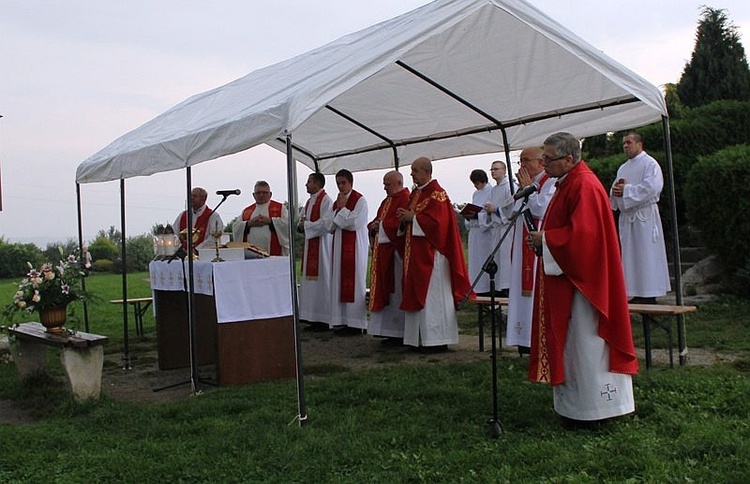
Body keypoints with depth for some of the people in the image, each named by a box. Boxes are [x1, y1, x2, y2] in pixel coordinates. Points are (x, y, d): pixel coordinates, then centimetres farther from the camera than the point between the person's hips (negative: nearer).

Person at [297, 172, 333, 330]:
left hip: (321, 245, -9)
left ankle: (323, 319, -1)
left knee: (321, 280, -6)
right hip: (310, 245, 9)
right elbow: (302, 220, 22)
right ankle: (314, 318, 14)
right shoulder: (309, 201, 18)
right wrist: (301, 224, -1)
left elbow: (325, 224, -19)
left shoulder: (326, 200, -10)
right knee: (310, 281, 9)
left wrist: (306, 225, -10)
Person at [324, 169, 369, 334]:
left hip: (355, 247, -7)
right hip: (339, 246, 7)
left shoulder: (360, 200, -5)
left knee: (353, 282, -6)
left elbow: (354, 223, -16)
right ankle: (341, 321, 9)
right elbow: (329, 226, 9)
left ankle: (355, 323, -2)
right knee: (339, 282, 5)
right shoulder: (337, 202, 17)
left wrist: (343, 208, -6)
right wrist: (338, 209, -2)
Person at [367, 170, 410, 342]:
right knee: (384, 289, 9)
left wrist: (381, 224, -9)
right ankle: (388, 328, 14)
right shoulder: (387, 200, 20)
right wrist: (373, 226, 0)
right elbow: (378, 220, 22)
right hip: (383, 250, 10)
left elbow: (401, 222, -21)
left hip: (396, 249, -10)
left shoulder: (405, 199, -10)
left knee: (396, 290, -6)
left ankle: (399, 331, 0)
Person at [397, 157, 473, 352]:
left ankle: (438, 340, 1)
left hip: (430, 254, -9)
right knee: (418, 294, 9)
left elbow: (437, 221, -21)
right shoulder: (416, 193, 16)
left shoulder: (437, 193, -11)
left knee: (432, 295, -5)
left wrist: (412, 217, -14)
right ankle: (422, 338, 14)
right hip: (415, 253, 9)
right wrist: (405, 217, 1)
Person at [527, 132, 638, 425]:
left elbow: (582, 234, -26)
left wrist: (544, 240, -16)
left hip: (581, 279, -11)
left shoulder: (584, 186, -18)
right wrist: (542, 238, 4)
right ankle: (577, 404, 24)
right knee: (571, 341, 14)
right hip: (566, 275, 11)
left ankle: (593, 409, 10)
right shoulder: (568, 184, 14)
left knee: (585, 341, -2)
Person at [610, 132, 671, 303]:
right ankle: (636, 294, 13)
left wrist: (626, 190, -14)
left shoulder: (650, 163, -4)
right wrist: (616, 191, -4)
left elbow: (651, 187, -18)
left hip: (644, 216, -8)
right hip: (626, 216, 8)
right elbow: (615, 191, 19)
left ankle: (650, 296, -3)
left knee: (646, 255, -6)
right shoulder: (623, 168, 20)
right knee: (630, 256, 7)